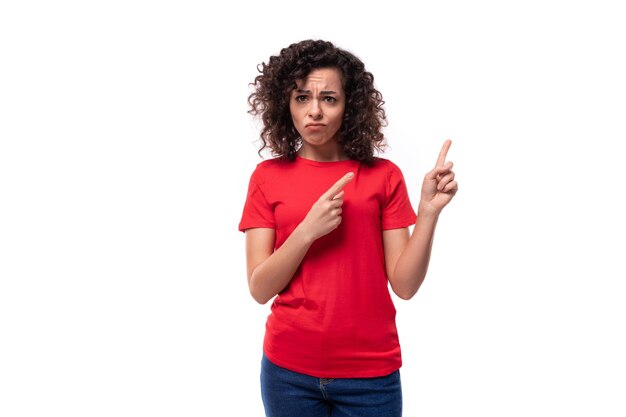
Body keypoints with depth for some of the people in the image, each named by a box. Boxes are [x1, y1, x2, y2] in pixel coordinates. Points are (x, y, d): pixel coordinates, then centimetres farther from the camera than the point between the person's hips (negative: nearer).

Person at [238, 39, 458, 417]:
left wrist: (429, 212, -17)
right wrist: (308, 230, -18)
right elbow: (259, 289, -5)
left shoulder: (384, 176, -2)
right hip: (289, 370, 1)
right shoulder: (268, 176, 0)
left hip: (371, 373, 0)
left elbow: (404, 285, -5)